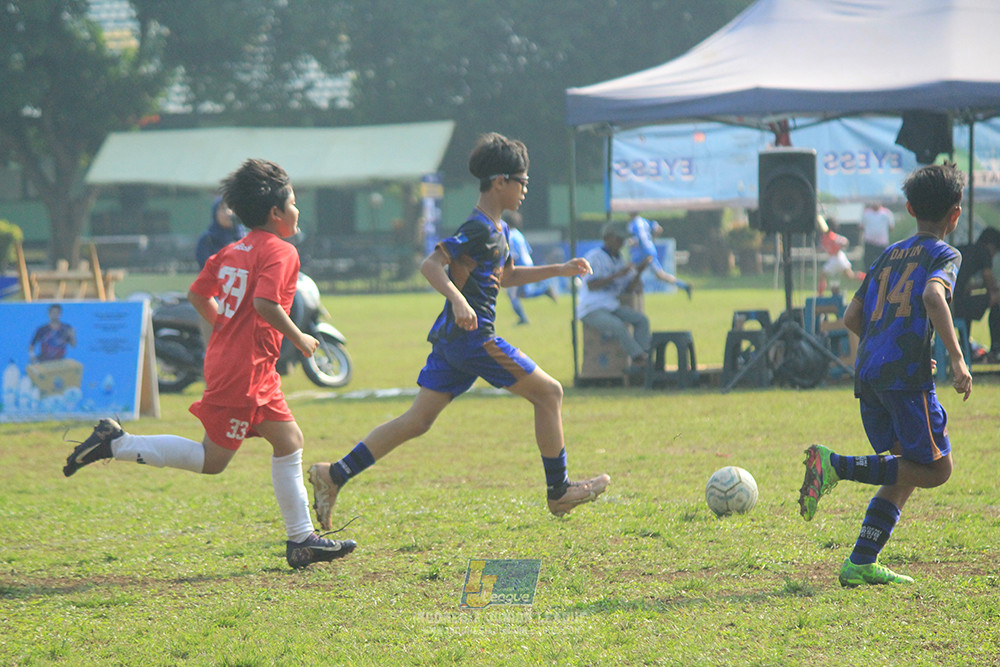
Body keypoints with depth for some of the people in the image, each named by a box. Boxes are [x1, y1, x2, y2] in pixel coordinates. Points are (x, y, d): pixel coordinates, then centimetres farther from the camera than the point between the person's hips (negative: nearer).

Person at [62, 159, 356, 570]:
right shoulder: (281, 251, -12)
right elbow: (266, 303, -26)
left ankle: (301, 539, 13)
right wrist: (299, 338, -14)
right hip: (245, 370, -10)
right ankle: (116, 445, -2)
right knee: (212, 460, -2)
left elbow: (197, 295, 14)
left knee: (289, 442, 11)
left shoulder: (233, 251, 13)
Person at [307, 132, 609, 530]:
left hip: (451, 336, 10)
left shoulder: (498, 230, 18)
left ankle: (335, 475, 0)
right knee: (548, 393, 2)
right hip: (472, 336, -10)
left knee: (417, 421, 6)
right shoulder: (479, 229, -14)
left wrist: (559, 270, 30)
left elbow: (506, 276, 34)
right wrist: (458, 299, -35)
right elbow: (430, 265, -21)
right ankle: (559, 492, 10)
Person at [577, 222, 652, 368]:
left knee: (642, 319, -11)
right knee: (617, 325, -33)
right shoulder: (594, 257, -7)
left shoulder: (619, 260, 16)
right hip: (592, 310, -8)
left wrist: (638, 272, -4)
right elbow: (591, 286, -18)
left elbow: (630, 289, 14)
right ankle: (637, 356, -23)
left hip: (612, 306, 8)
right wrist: (617, 275, -21)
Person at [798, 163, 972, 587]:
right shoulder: (944, 254, 3)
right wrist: (956, 358, -22)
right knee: (935, 468, -1)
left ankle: (861, 563, 4)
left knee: (907, 470, 14)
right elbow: (933, 295, -19)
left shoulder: (889, 255, 23)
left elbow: (852, 318, 20)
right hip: (906, 373, -8)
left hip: (867, 373, 8)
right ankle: (837, 466, -15)